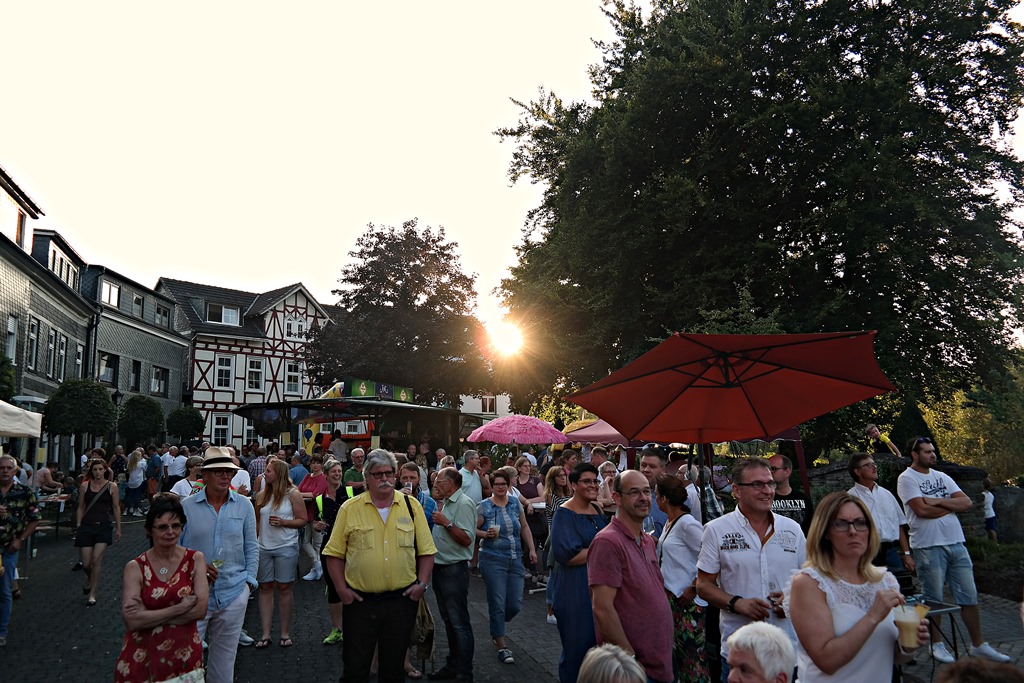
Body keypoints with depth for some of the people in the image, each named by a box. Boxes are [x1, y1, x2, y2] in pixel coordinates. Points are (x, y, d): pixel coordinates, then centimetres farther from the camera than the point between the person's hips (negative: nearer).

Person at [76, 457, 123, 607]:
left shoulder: (112, 486, 0)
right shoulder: (85, 486, 4)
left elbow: (116, 508, 5)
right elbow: (81, 507, 10)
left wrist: (118, 528, 5)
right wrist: (78, 526, 4)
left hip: (104, 527, -2)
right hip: (86, 526, 2)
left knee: (96, 559, -13)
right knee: (86, 563, 3)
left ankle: (92, 593, 0)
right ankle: (89, 579, 39)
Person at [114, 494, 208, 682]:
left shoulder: (195, 559, -3)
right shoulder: (135, 568, -6)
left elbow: (201, 609, -12)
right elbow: (132, 621, -15)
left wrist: (149, 615, -14)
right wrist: (180, 608, -17)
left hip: (184, 657, 1)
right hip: (142, 658, 0)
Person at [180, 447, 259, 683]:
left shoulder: (244, 505, 1)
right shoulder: (187, 506, -3)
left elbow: (251, 548, 6)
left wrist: (249, 581, 0)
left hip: (234, 593, 2)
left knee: (225, 654, 14)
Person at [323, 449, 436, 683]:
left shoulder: (411, 506, 1)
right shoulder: (350, 508, -2)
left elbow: (426, 551, 4)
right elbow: (334, 553, 1)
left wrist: (422, 583, -6)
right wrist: (341, 588, -6)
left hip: (402, 600, 1)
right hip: (360, 600, -1)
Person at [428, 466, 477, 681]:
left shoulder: (464, 504, -16)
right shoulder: (444, 503, 13)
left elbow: (466, 539, -22)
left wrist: (445, 522, -22)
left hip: (454, 569, -10)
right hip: (440, 567, 10)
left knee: (459, 623, -2)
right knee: (448, 620, 18)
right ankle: (452, 665, 29)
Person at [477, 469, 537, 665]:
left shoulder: (515, 503, 6)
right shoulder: (484, 507, -5)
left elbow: (524, 527, 13)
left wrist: (531, 549, 7)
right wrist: (486, 534, -19)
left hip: (515, 560, 4)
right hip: (493, 560, -4)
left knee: (515, 604, 4)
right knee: (498, 603, -1)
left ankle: (496, 628, 34)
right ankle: (501, 646, 14)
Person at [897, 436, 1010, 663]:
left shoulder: (942, 477, 13)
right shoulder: (907, 478, -6)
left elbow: (967, 503, 3)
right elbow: (922, 510, -17)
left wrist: (937, 501, -11)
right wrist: (952, 505, -2)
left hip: (956, 543, 6)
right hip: (929, 547, -6)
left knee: (969, 595, 9)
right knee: (934, 599, 4)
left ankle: (978, 645, 21)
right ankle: (937, 645, 17)